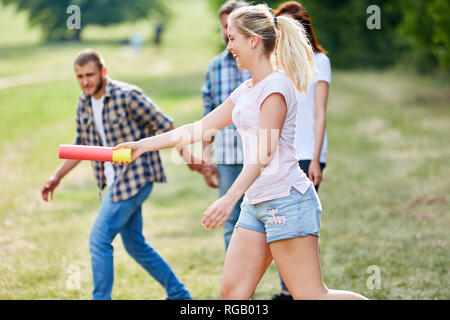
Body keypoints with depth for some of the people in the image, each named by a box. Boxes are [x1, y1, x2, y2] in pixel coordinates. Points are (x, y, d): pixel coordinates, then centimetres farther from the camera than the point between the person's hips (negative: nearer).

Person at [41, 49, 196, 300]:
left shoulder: (127, 96, -15)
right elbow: (81, 146, 20)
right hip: (116, 182, 8)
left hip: (135, 177, -8)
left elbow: (164, 125, -11)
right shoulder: (84, 104, 8)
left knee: (99, 240, -12)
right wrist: (56, 178, 18)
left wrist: (186, 155, -14)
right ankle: (179, 295, 27)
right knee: (135, 245, 15)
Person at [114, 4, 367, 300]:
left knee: (311, 296, -10)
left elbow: (264, 154, -20)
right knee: (232, 292, 2)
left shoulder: (276, 85, -11)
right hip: (256, 204, 9)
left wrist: (230, 199, -30)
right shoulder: (246, 91, 17)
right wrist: (143, 145, 19)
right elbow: (199, 129, 21)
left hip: (286, 199, -9)